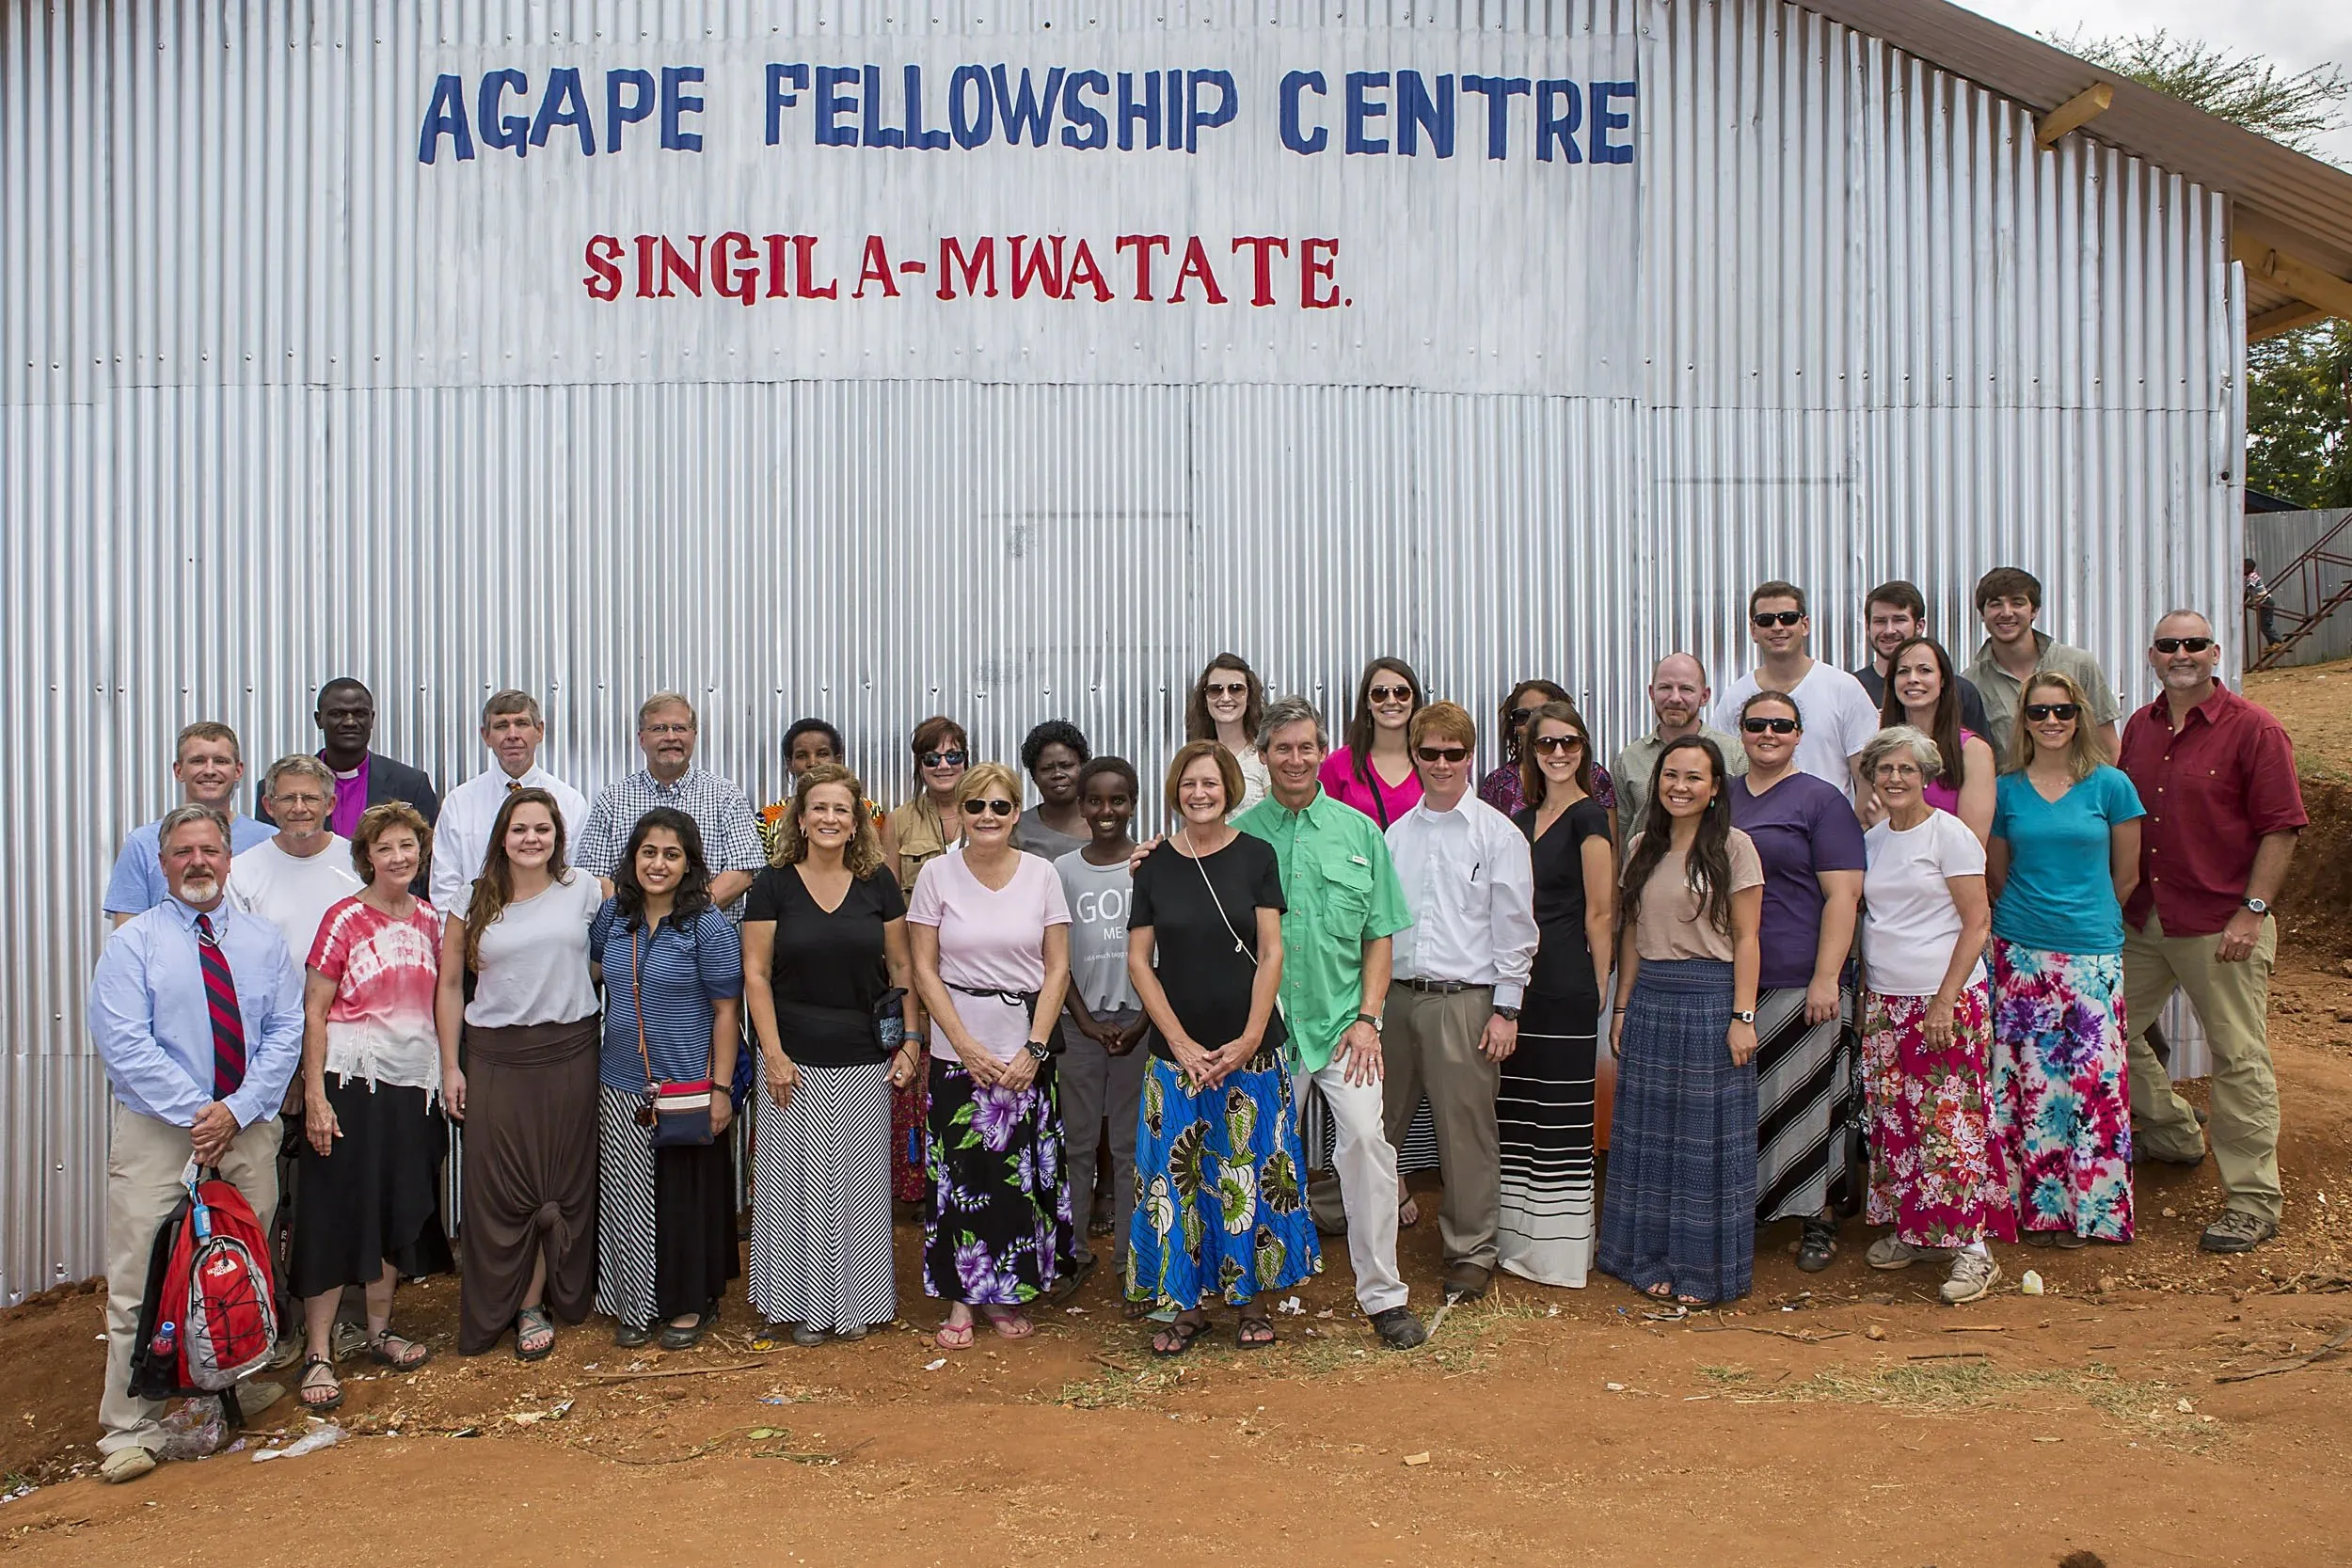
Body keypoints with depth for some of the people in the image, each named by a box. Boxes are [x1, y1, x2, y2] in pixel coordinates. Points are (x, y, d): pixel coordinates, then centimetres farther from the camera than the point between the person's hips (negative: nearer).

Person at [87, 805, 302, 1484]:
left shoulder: (264, 941, 10)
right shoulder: (133, 942, 0)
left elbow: (285, 1034, 4)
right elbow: (122, 1043, -9)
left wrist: (236, 1109, -10)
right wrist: (196, 1114, -15)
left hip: (249, 1128, 3)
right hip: (156, 1130, -3)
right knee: (141, 1280, -3)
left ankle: (241, 1387, 25)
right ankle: (131, 1428, 5)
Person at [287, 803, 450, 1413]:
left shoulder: (427, 919, 8)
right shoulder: (344, 919, -7)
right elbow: (313, 1012, -9)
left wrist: (444, 1075, 10)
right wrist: (315, 1097, -14)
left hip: (411, 1082, 5)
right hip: (351, 1081, -5)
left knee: (399, 1211, 12)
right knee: (336, 1212, -2)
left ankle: (380, 1330, 26)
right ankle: (318, 1354, 5)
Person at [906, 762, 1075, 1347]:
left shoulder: (1041, 874, 2)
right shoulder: (938, 874, -1)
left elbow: (1058, 968, 2)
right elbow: (925, 969, -1)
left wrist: (1034, 1049, -6)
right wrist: (966, 1046, -8)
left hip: (1026, 1050, 1)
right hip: (959, 1049, -1)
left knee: (1023, 1173, 3)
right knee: (960, 1173, 0)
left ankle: (1008, 1292, 19)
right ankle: (961, 1298, 13)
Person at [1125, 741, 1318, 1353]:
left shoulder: (1256, 856, 0)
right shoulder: (1155, 864, 2)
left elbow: (1271, 954, -2)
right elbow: (1139, 962, 1)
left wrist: (1250, 1039, -11)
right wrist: (1182, 1044, -7)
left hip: (1251, 1048, -1)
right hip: (1177, 1049, 1)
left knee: (1251, 1175, 5)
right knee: (1178, 1177, 4)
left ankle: (1253, 1301, 20)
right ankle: (1187, 1305, 18)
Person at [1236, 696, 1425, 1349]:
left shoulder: (1358, 831, 6)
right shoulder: (1241, 834, 4)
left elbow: (1380, 935, 7)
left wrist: (1367, 1017, -3)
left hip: (1343, 1023, 0)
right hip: (1265, 1025, 0)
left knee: (1366, 1140, -11)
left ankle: (1382, 1293, 2)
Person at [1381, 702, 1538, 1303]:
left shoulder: (1498, 834, -3)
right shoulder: (1397, 833, 9)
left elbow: (1515, 927, -3)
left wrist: (1506, 1010, -6)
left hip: (1464, 1000, -4)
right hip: (1398, 996, 4)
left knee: (1465, 1130, 1)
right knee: (1377, 1120, 11)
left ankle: (1472, 1252, 15)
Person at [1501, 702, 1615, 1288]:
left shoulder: (1588, 816, -7)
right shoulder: (1522, 819, 15)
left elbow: (1600, 912, -7)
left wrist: (1597, 990, -6)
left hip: (1565, 985, -7)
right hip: (1518, 981, 7)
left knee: (1561, 1116, -1)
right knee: (1516, 1111, 11)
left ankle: (1561, 1249, 8)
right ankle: (1518, 1239, 21)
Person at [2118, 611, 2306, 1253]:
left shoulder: (2253, 730, -7)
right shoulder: (2139, 728, 10)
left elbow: (2280, 827, -10)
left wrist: (2253, 910, -16)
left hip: (2221, 925, -6)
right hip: (2142, 922, 6)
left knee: (2239, 1059, 0)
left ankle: (2253, 1200, 10)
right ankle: (2171, 1135, 34)